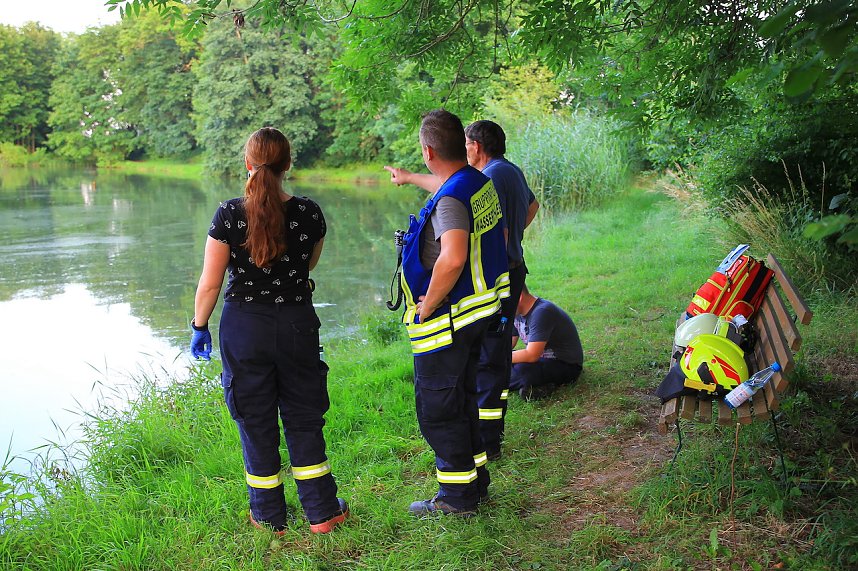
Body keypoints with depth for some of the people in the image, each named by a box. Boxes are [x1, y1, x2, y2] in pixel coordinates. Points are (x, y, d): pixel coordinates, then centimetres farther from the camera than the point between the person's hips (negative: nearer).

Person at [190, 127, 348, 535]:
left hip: (244, 328, -1)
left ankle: (268, 516, 24)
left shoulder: (229, 215, -12)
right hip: (298, 324, 2)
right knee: (304, 418, 15)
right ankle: (322, 511, 21)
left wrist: (199, 326, 6)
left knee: (256, 423, 12)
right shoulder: (309, 214, -7)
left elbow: (209, 283, -9)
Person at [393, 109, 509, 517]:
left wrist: (426, 307, -25)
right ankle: (476, 481, 33)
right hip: (482, 310, 10)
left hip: (447, 319, -10)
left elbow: (452, 258, -39)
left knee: (437, 409, 4)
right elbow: (499, 236, 22)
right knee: (463, 399, 21)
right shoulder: (482, 183, 7)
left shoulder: (450, 199, -23)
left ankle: (457, 497, 15)